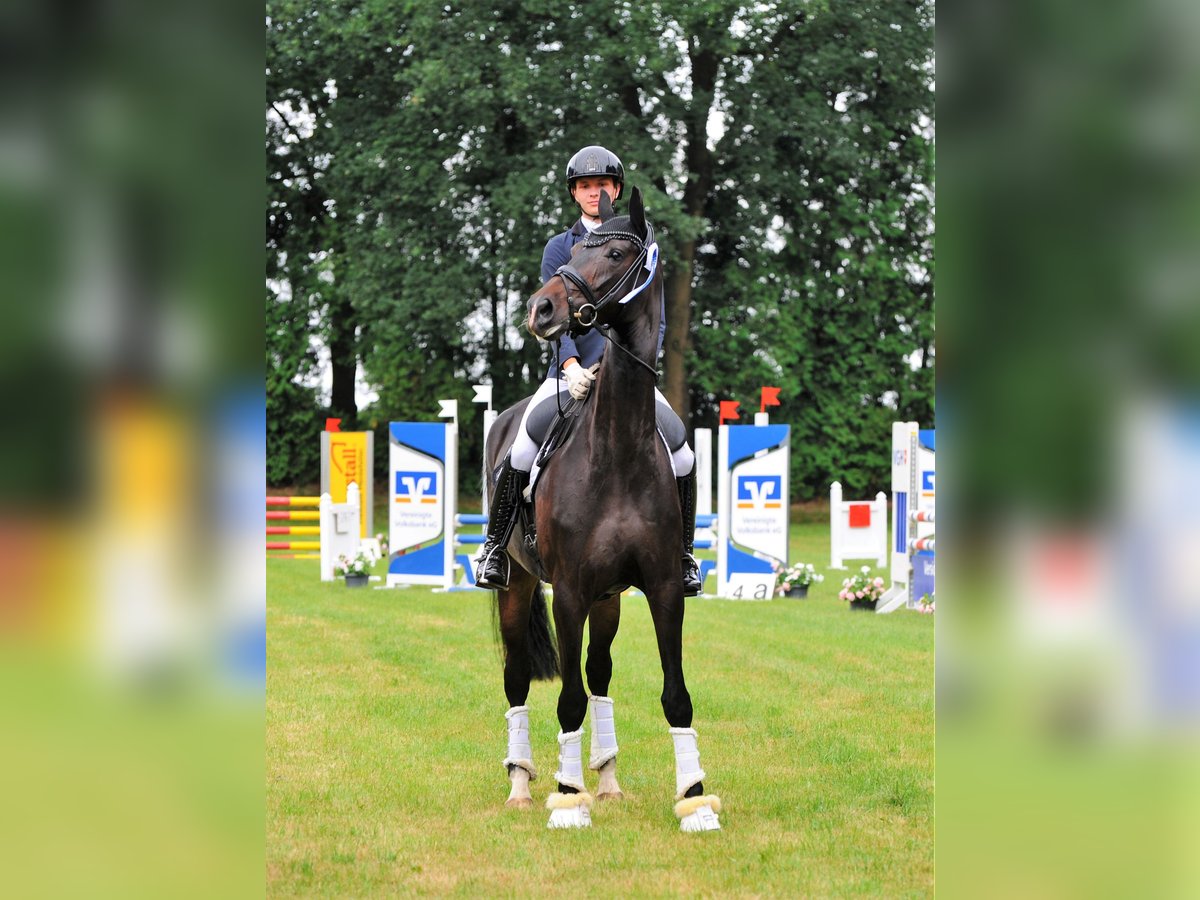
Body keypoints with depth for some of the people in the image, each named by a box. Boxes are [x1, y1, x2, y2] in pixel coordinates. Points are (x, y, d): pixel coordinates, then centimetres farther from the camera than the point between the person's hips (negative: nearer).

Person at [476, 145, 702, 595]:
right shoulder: (559, 249, 7)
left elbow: (656, 320, 6)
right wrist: (571, 365, -21)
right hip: (571, 372, -1)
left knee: (683, 457, -15)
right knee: (521, 452, -22)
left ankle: (684, 556, 5)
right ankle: (494, 547, -3)